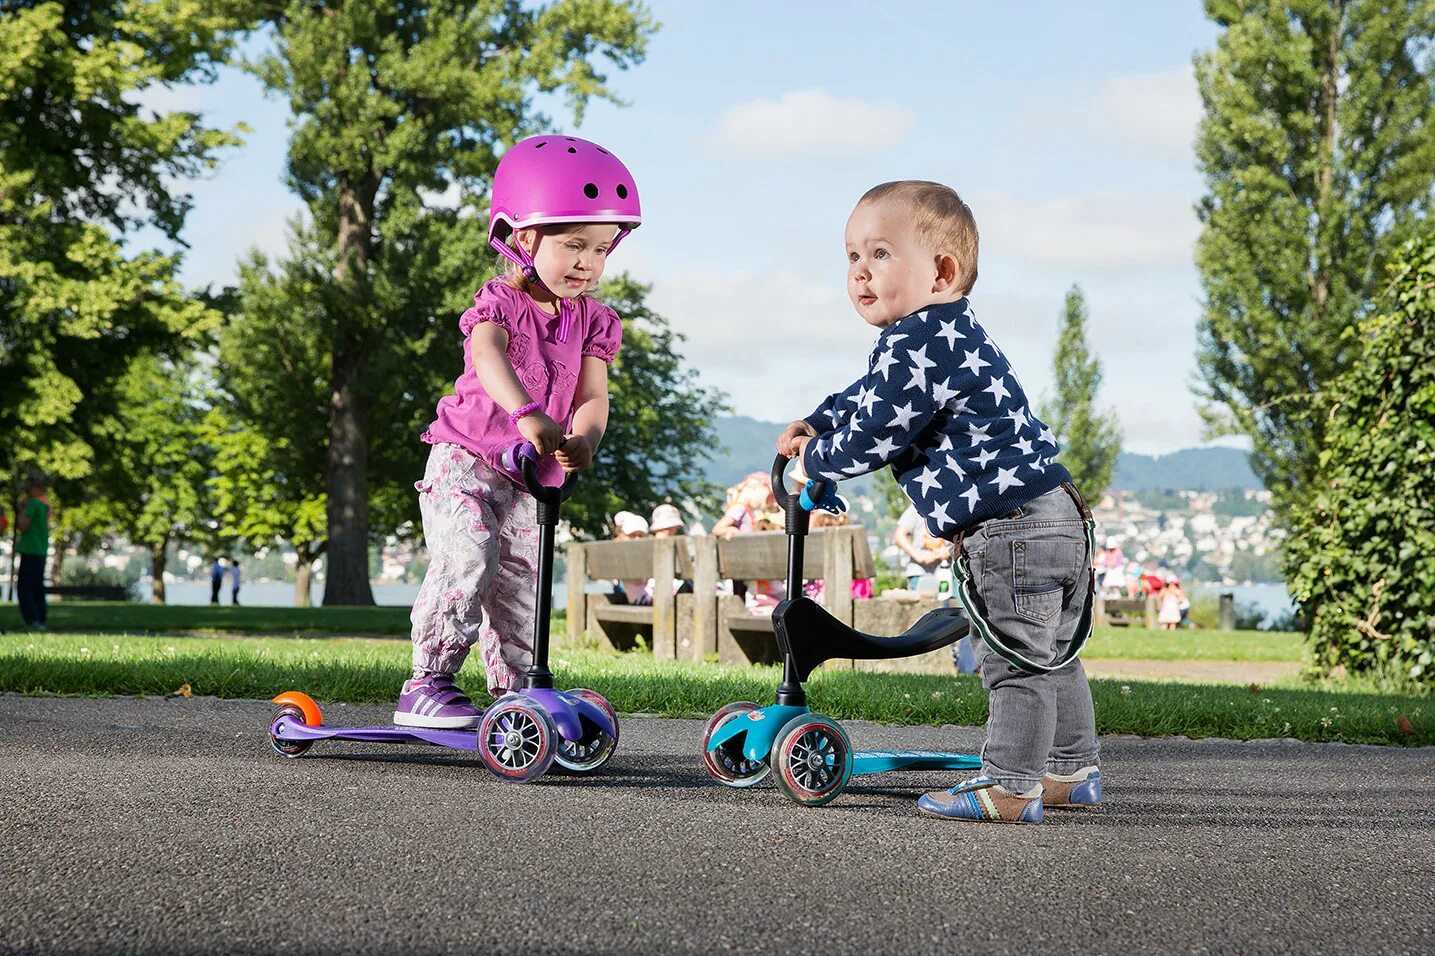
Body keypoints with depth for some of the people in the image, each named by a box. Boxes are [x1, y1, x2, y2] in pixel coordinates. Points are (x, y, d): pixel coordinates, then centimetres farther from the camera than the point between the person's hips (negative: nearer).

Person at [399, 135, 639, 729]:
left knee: (520, 583, 6)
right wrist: (527, 413, -52)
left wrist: (583, 440, -30)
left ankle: (512, 695, 17)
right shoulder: (500, 303, -11)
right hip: (466, 458, -5)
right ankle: (427, 683, -19)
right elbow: (488, 358, -33)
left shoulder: (591, 321, 5)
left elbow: (593, 395, -5)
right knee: (467, 558, -23)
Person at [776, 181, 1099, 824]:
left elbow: (876, 431, -16)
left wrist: (814, 461, 1)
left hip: (1011, 528, -11)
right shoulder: (939, 336, 18)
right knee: (1051, 658, 19)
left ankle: (1011, 786, 1)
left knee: (1017, 662, -4)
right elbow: (868, 397, 35)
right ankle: (1071, 771, 29)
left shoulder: (921, 342, -17)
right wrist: (815, 423, 28)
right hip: (1057, 518, 11)